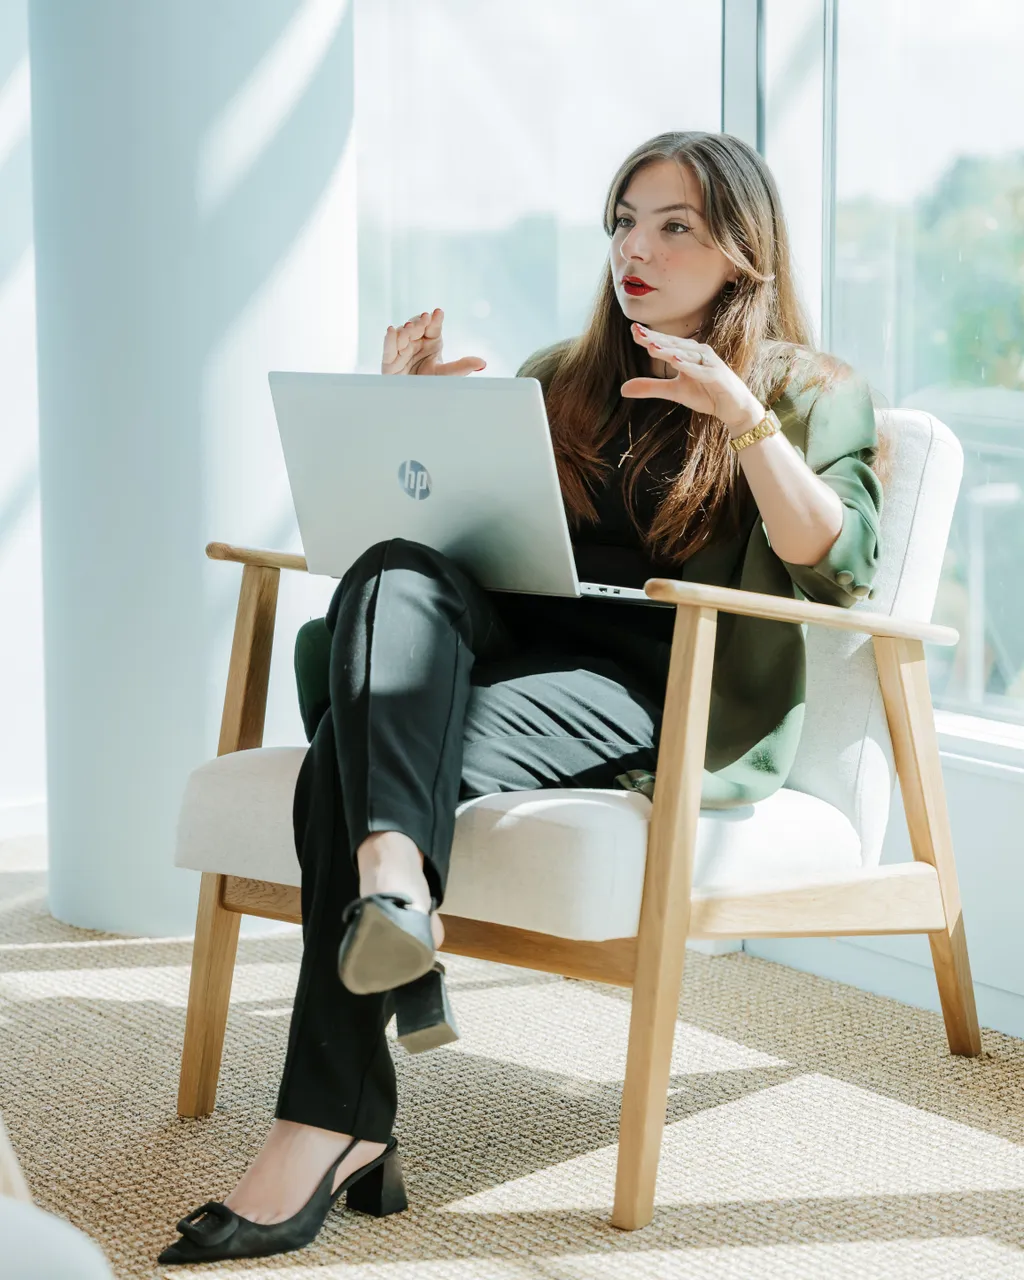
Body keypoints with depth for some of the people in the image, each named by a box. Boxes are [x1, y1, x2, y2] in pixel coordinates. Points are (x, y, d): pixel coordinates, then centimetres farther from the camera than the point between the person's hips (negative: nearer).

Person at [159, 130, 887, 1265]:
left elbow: (838, 572, -7)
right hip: (524, 644, 5)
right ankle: (395, 879, -51)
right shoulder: (562, 377, 27)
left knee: (351, 763, -30)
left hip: (678, 702, -5)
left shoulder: (811, 392, 12)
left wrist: (739, 412, -16)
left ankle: (331, 1127, -35)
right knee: (392, 576, -31)